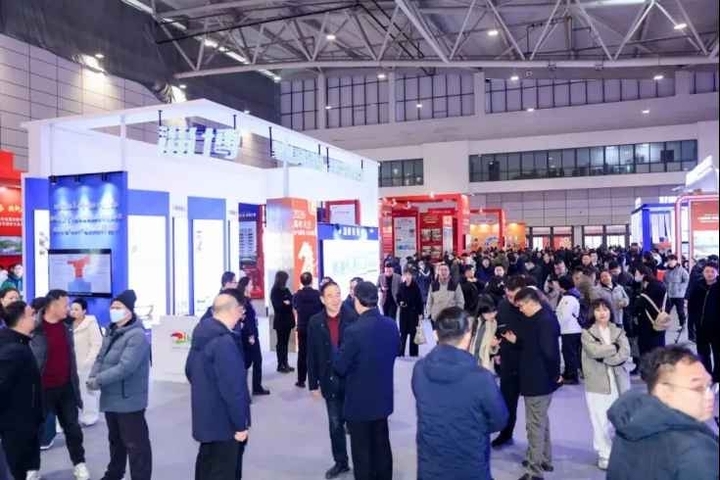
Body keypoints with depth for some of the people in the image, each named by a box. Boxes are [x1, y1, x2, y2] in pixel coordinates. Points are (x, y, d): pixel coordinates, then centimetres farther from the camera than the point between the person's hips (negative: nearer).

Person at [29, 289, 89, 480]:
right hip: (41, 388, -5)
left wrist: (75, 383, 14)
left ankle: (79, 464, 25)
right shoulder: (34, 329, -14)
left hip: (65, 387, 5)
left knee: (72, 427, 12)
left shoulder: (66, 327, 5)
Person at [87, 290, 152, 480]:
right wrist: (92, 377, -7)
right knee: (115, 440, 26)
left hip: (129, 400, -9)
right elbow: (100, 358, 13)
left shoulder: (136, 335, -20)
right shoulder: (111, 332, 11)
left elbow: (125, 367, -27)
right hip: (111, 398, 9)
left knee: (135, 444, -2)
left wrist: (98, 381, -22)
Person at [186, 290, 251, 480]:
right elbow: (233, 389, -27)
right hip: (224, 423, -9)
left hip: (205, 418, 9)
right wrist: (240, 424, -19)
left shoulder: (201, 335, 4)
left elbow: (190, 371, 17)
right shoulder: (225, 342, -26)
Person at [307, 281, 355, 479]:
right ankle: (341, 462, 31)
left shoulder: (353, 319, -10)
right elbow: (312, 355, 1)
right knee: (335, 424, 14)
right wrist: (313, 383, 1)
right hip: (330, 381, 2)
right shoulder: (315, 322, -2)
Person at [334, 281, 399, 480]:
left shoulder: (354, 331, -25)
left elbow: (340, 367, -16)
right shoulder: (391, 325, -6)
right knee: (382, 446, 21)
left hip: (359, 400, -6)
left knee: (361, 450, 10)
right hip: (383, 397, 6)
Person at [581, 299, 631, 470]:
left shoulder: (619, 331, 8)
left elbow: (625, 354, -6)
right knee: (600, 421, 1)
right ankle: (605, 455, 13)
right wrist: (614, 347, -8)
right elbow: (594, 351, -18)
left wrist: (604, 357, -15)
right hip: (597, 382, -2)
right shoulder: (587, 333, 0)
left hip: (618, 381, 2)